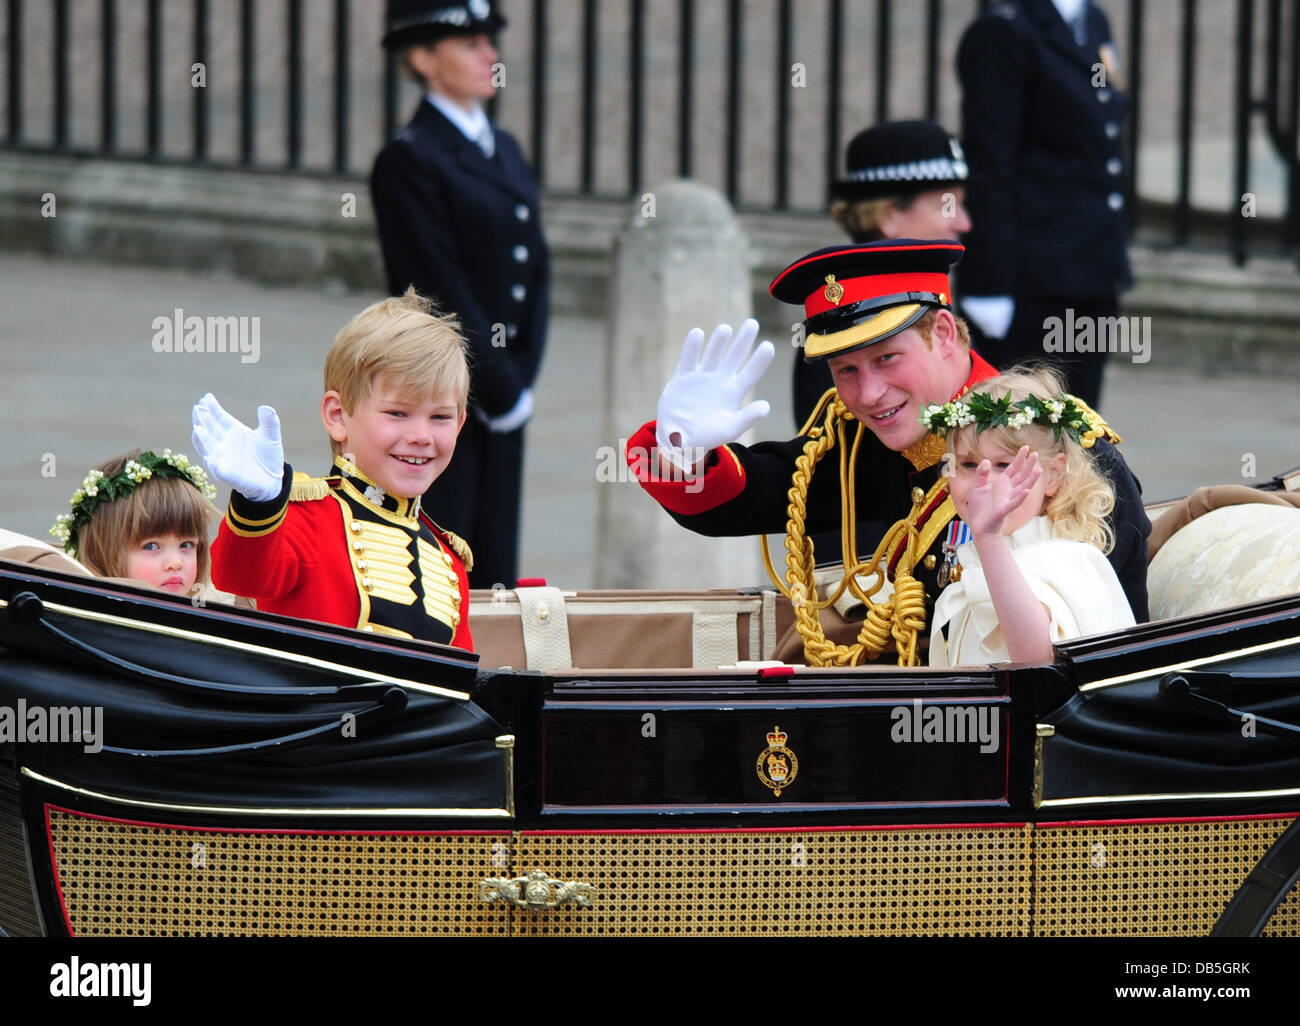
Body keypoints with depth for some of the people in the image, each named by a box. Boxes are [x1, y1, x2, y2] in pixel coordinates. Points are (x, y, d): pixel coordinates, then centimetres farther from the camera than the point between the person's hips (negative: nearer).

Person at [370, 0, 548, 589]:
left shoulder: (503, 149, 14)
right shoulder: (410, 160, -12)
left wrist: (521, 378, 1)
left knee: (494, 563, 9)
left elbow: (535, 268, 12)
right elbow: (440, 290, -16)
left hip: (500, 390, 8)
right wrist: (502, 388, -14)